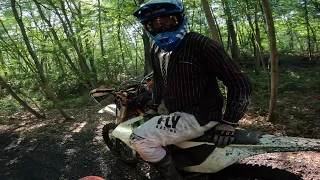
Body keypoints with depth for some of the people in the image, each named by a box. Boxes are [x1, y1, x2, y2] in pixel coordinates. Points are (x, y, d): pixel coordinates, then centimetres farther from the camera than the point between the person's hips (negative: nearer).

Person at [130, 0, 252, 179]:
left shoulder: (201, 44, -18)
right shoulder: (156, 50, 6)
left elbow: (239, 82, -17)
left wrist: (229, 122, -20)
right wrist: (154, 106, 22)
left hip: (198, 116, -9)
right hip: (178, 113, 9)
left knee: (139, 139, -17)